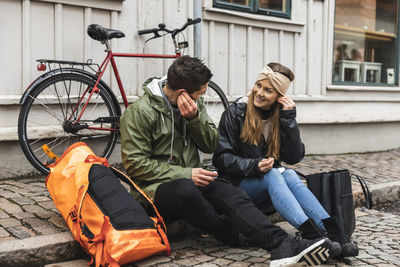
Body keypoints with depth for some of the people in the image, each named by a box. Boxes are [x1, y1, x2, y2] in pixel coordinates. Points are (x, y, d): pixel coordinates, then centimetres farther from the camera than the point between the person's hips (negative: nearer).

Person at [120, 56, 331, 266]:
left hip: (191, 180, 5)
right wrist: (186, 174, -20)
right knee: (185, 190, -40)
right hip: (156, 187, -5)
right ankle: (234, 238, -21)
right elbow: (134, 164, -14)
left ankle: (282, 244, -43)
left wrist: (194, 118, -13)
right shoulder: (140, 111, -10)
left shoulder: (194, 104, 9)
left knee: (233, 195, -25)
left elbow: (211, 145, 7)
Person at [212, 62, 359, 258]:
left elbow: (294, 158, -5)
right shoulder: (236, 113, -4)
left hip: (268, 194, 3)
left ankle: (333, 231, -43)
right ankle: (312, 234, -49)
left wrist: (289, 118, -12)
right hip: (238, 186, -3)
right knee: (272, 174, -32)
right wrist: (254, 166, -24)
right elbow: (221, 158, -8)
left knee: (290, 175, -28)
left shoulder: (281, 117, 7)